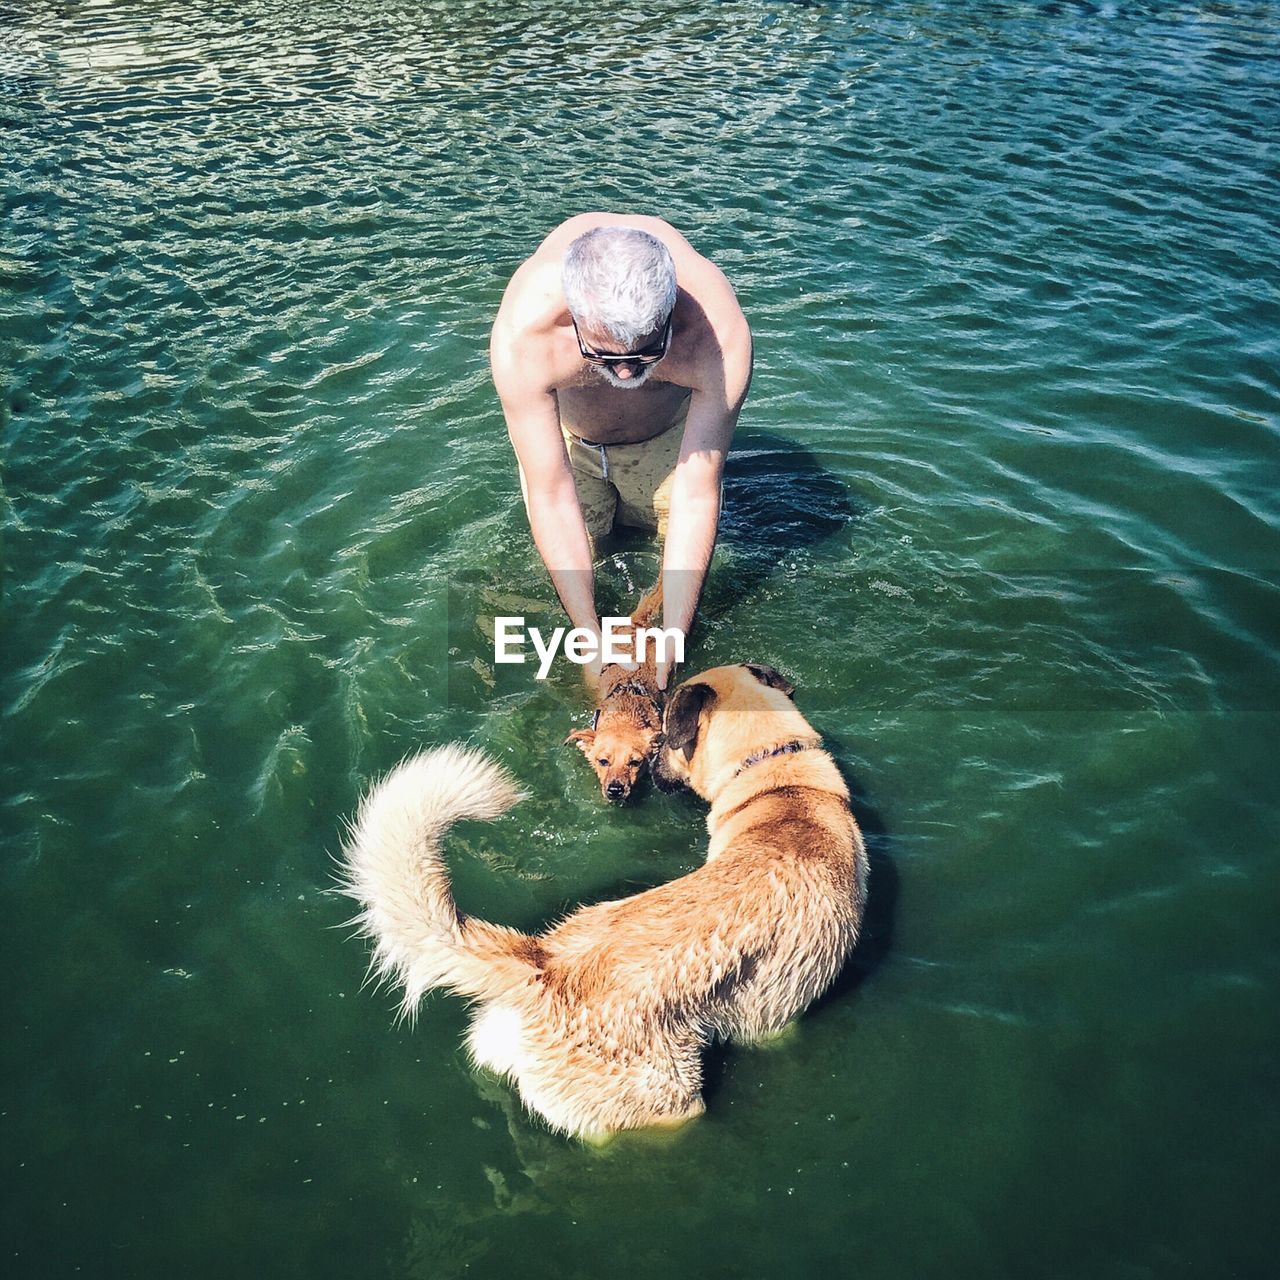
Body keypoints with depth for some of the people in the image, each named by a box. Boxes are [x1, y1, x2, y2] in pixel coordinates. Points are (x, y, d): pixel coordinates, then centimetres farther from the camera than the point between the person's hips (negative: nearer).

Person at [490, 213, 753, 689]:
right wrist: (592, 638, -32)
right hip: (564, 422, 0)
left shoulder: (721, 334, -42)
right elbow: (551, 497, -35)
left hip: (669, 424, 1)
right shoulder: (522, 334, -43)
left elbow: (696, 497, -35)